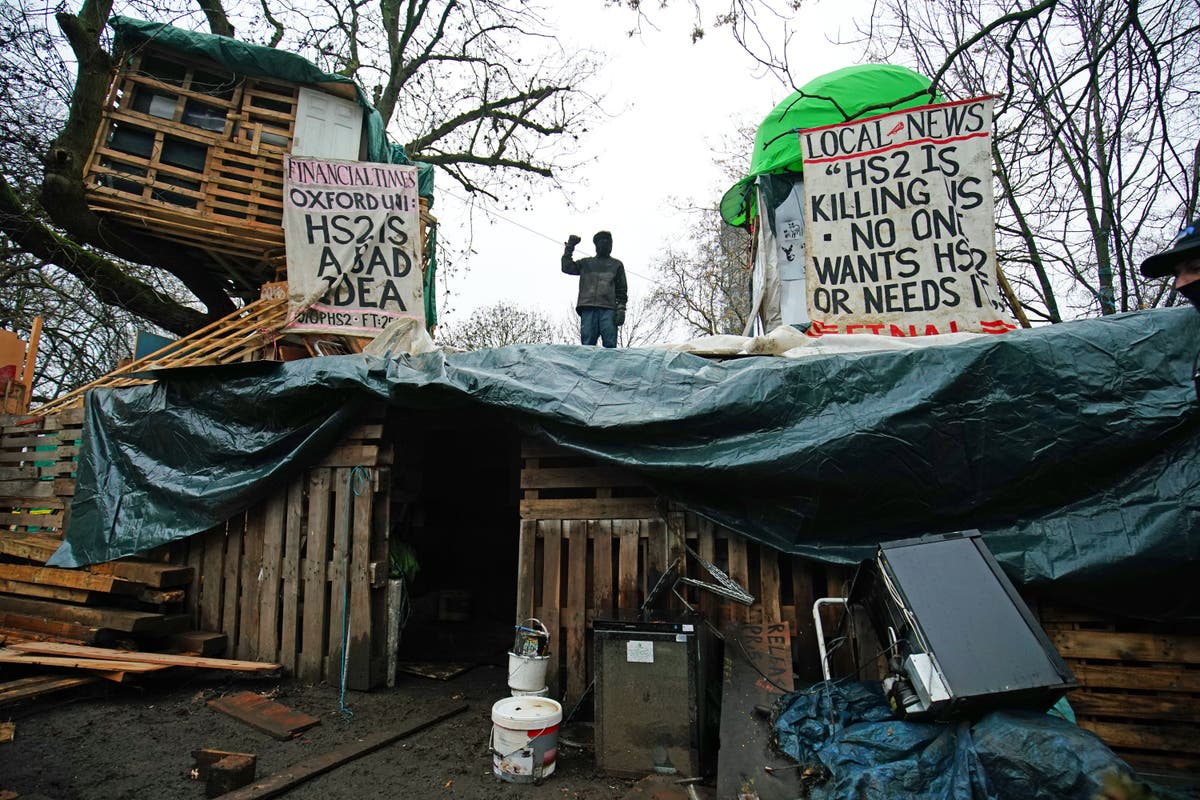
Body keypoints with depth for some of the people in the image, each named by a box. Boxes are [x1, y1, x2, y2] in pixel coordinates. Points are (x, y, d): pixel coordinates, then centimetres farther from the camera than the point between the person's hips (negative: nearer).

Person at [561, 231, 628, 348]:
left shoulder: (616, 265, 21)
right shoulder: (586, 263, 26)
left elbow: (622, 290, 12)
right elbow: (567, 267, 14)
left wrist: (621, 309, -2)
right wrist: (570, 246, 11)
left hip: (608, 309, -1)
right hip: (588, 308, 1)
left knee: (610, 344, -14)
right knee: (587, 344, -9)